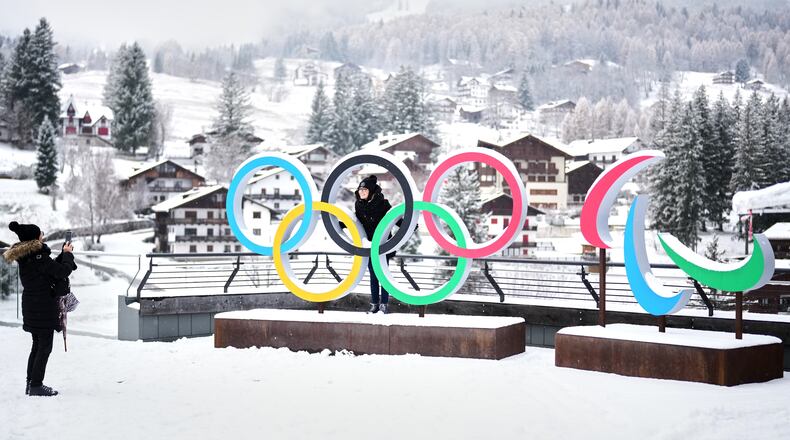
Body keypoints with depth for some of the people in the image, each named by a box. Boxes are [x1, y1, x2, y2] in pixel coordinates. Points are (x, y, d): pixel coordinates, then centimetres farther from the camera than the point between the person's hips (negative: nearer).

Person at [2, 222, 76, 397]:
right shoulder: (38, 257, -21)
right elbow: (63, 271, -21)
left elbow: (51, 267, 16)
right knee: (45, 347, -2)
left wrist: (64, 254, 9)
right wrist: (68, 254, -6)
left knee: (37, 345, 18)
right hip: (44, 308, -9)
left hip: (31, 307, 9)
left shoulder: (25, 257, 7)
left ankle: (31, 383, 23)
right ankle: (36, 385, 0)